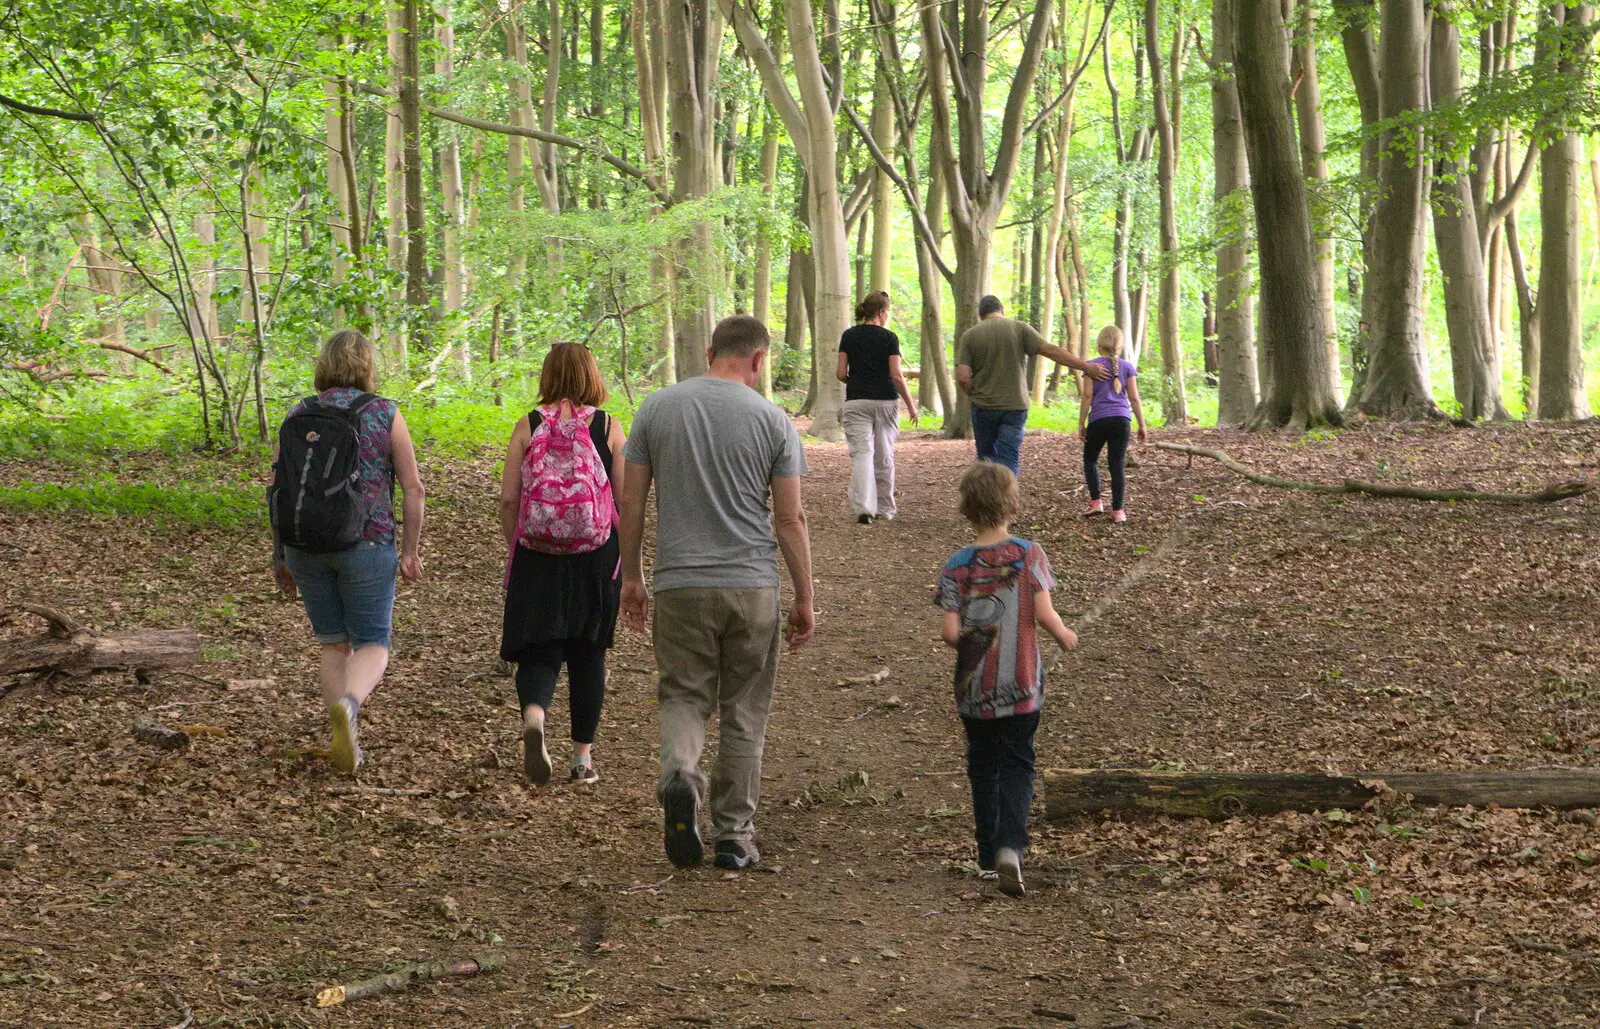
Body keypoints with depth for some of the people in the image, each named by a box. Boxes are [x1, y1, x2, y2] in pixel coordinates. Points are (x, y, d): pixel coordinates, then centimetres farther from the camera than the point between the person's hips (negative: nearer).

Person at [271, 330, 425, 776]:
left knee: (334, 644, 17)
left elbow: (276, 492, 3)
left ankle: (346, 742, 12)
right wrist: (410, 549, 2)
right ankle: (346, 707, -26)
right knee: (373, 647, 4)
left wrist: (280, 556, 10)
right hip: (366, 546, -3)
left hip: (306, 547, 3)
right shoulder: (385, 414, -3)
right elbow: (413, 487, -6)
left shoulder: (296, 416, 3)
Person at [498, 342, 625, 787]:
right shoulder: (609, 427, -2)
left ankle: (533, 716, -27)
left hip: (538, 554, 0)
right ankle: (583, 758, 18)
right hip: (597, 557, 0)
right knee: (588, 655, 13)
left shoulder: (527, 426, -2)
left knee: (539, 650, 4)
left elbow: (508, 499, -2)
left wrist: (514, 550, 12)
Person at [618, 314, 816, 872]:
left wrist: (631, 576, 14)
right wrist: (804, 599, 5)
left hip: (679, 585, 1)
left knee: (684, 695, 12)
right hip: (752, 585, -1)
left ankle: (680, 773, -18)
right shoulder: (772, 419, -3)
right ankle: (734, 836, 14)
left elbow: (631, 501, 3)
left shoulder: (657, 407, 2)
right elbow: (791, 519, -3)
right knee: (744, 713, 10)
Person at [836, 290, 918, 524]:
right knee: (884, 456, 12)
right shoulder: (889, 338, -6)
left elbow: (841, 373, 0)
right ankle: (885, 508, 21)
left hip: (856, 401, 1)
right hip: (886, 400, -1)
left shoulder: (849, 336, 1)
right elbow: (897, 376, -9)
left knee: (861, 454, -6)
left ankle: (863, 507, -23)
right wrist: (911, 405, -1)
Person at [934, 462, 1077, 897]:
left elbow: (950, 632, -11)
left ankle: (989, 856, 20)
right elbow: (1043, 614, -12)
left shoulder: (957, 566, -6)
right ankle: (1010, 847, -16)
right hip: (1021, 687, -1)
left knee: (983, 768, 15)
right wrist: (1065, 635, 9)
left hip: (974, 689, 1)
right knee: (1017, 766, 5)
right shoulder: (1029, 555, -7)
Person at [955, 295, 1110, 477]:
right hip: (1015, 406, 0)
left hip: (983, 407, 0)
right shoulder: (1020, 329, -2)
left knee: (986, 457, 17)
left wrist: (975, 395, 11)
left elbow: (963, 377, -9)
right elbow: (1051, 350, -8)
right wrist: (1086, 367, -2)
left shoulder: (970, 335, -1)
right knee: (1008, 462, -1)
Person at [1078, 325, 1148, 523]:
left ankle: (1096, 501, 4)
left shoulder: (1092, 366, 1)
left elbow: (1087, 396, -4)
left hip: (1098, 420, -2)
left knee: (1090, 460, 16)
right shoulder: (1127, 367, 7)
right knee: (1118, 464, 2)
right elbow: (1134, 398, 5)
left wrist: (1081, 424, 0)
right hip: (1121, 419, 2)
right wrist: (1142, 426, 10)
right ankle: (1117, 510, -1)